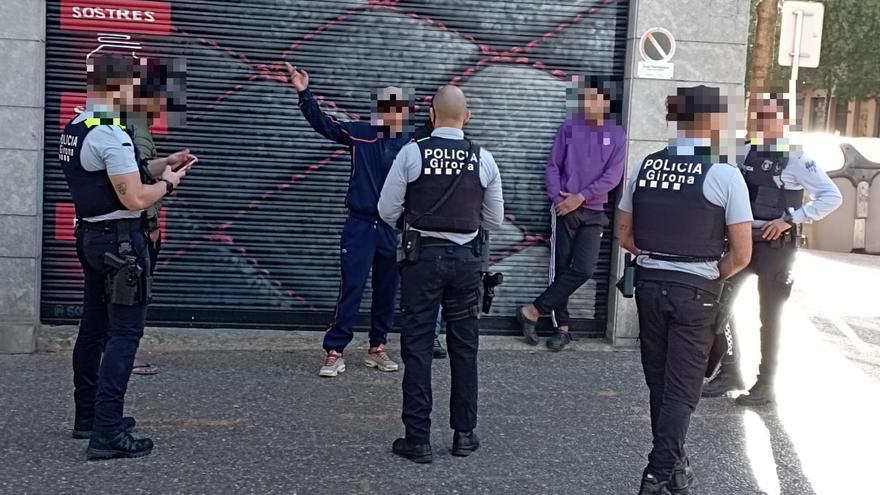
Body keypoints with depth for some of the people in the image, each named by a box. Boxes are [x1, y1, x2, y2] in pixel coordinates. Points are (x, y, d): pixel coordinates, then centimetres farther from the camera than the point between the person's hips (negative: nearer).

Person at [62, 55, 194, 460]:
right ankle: (107, 434, -10)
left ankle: (88, 417, 27)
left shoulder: (73, 130, 11)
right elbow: (135, 199, -21)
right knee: (124, 332, -7)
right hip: (119, 240, -10)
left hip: (91, 235, 10)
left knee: (94, 327, 16)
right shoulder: (111, 135, -19)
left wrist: (160, 165, 14)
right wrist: (168, 182, -4)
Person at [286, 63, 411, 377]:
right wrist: (304, 93, -17)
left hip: (394, 229, 2)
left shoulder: (414, 143, 1)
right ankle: (334, 352, 3)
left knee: (386, 293, 12)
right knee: (351, 290, -3)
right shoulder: (361, 135, -2)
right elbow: (323, 123, -6)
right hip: (360, 226, -2)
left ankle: (377, 349, 27)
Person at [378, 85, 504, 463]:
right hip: (465, 258, 2)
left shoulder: (411, 153, -8)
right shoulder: (484, 160, -1)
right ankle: (464, 434, 20)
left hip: (421, 256, -2)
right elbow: (494, 221, 6)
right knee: (464, 346, 12)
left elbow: (388, 211, -5)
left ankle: (418, 439, 5)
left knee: (417, 346, 3)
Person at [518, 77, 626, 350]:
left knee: (583, 269, -12)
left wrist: (581, 197, -13)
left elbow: (612, 176, -3)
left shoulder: (617, 136, 3)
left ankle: (533, 310, -3)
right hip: (566, 209, 0)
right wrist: (557, 199, -11)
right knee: (563, 268, 0)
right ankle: (563, 326, 8)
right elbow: (553, 166, 3)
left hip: (593, 212, 0)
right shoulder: (568, 128, 3)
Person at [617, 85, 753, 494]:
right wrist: (712, 275, 4)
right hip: (695, 291, -4)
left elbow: (625, 235, 8)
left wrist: (657, 258, 11)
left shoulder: (646, 167, 1)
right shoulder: (724, 174, -12)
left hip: (649, 284, 5)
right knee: (682, 388, 5)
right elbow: (741, 253, -12)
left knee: (658, 381, 17)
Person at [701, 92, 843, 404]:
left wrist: (791, 219, -18)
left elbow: (832, 196, -14)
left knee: (770, 315, 5)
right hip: (741, 239, 5)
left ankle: (765, 384, 18)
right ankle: (729, 371, 20)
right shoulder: (746, 152, 5)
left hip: (775, 245, -5)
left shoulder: (795, 159, -11)